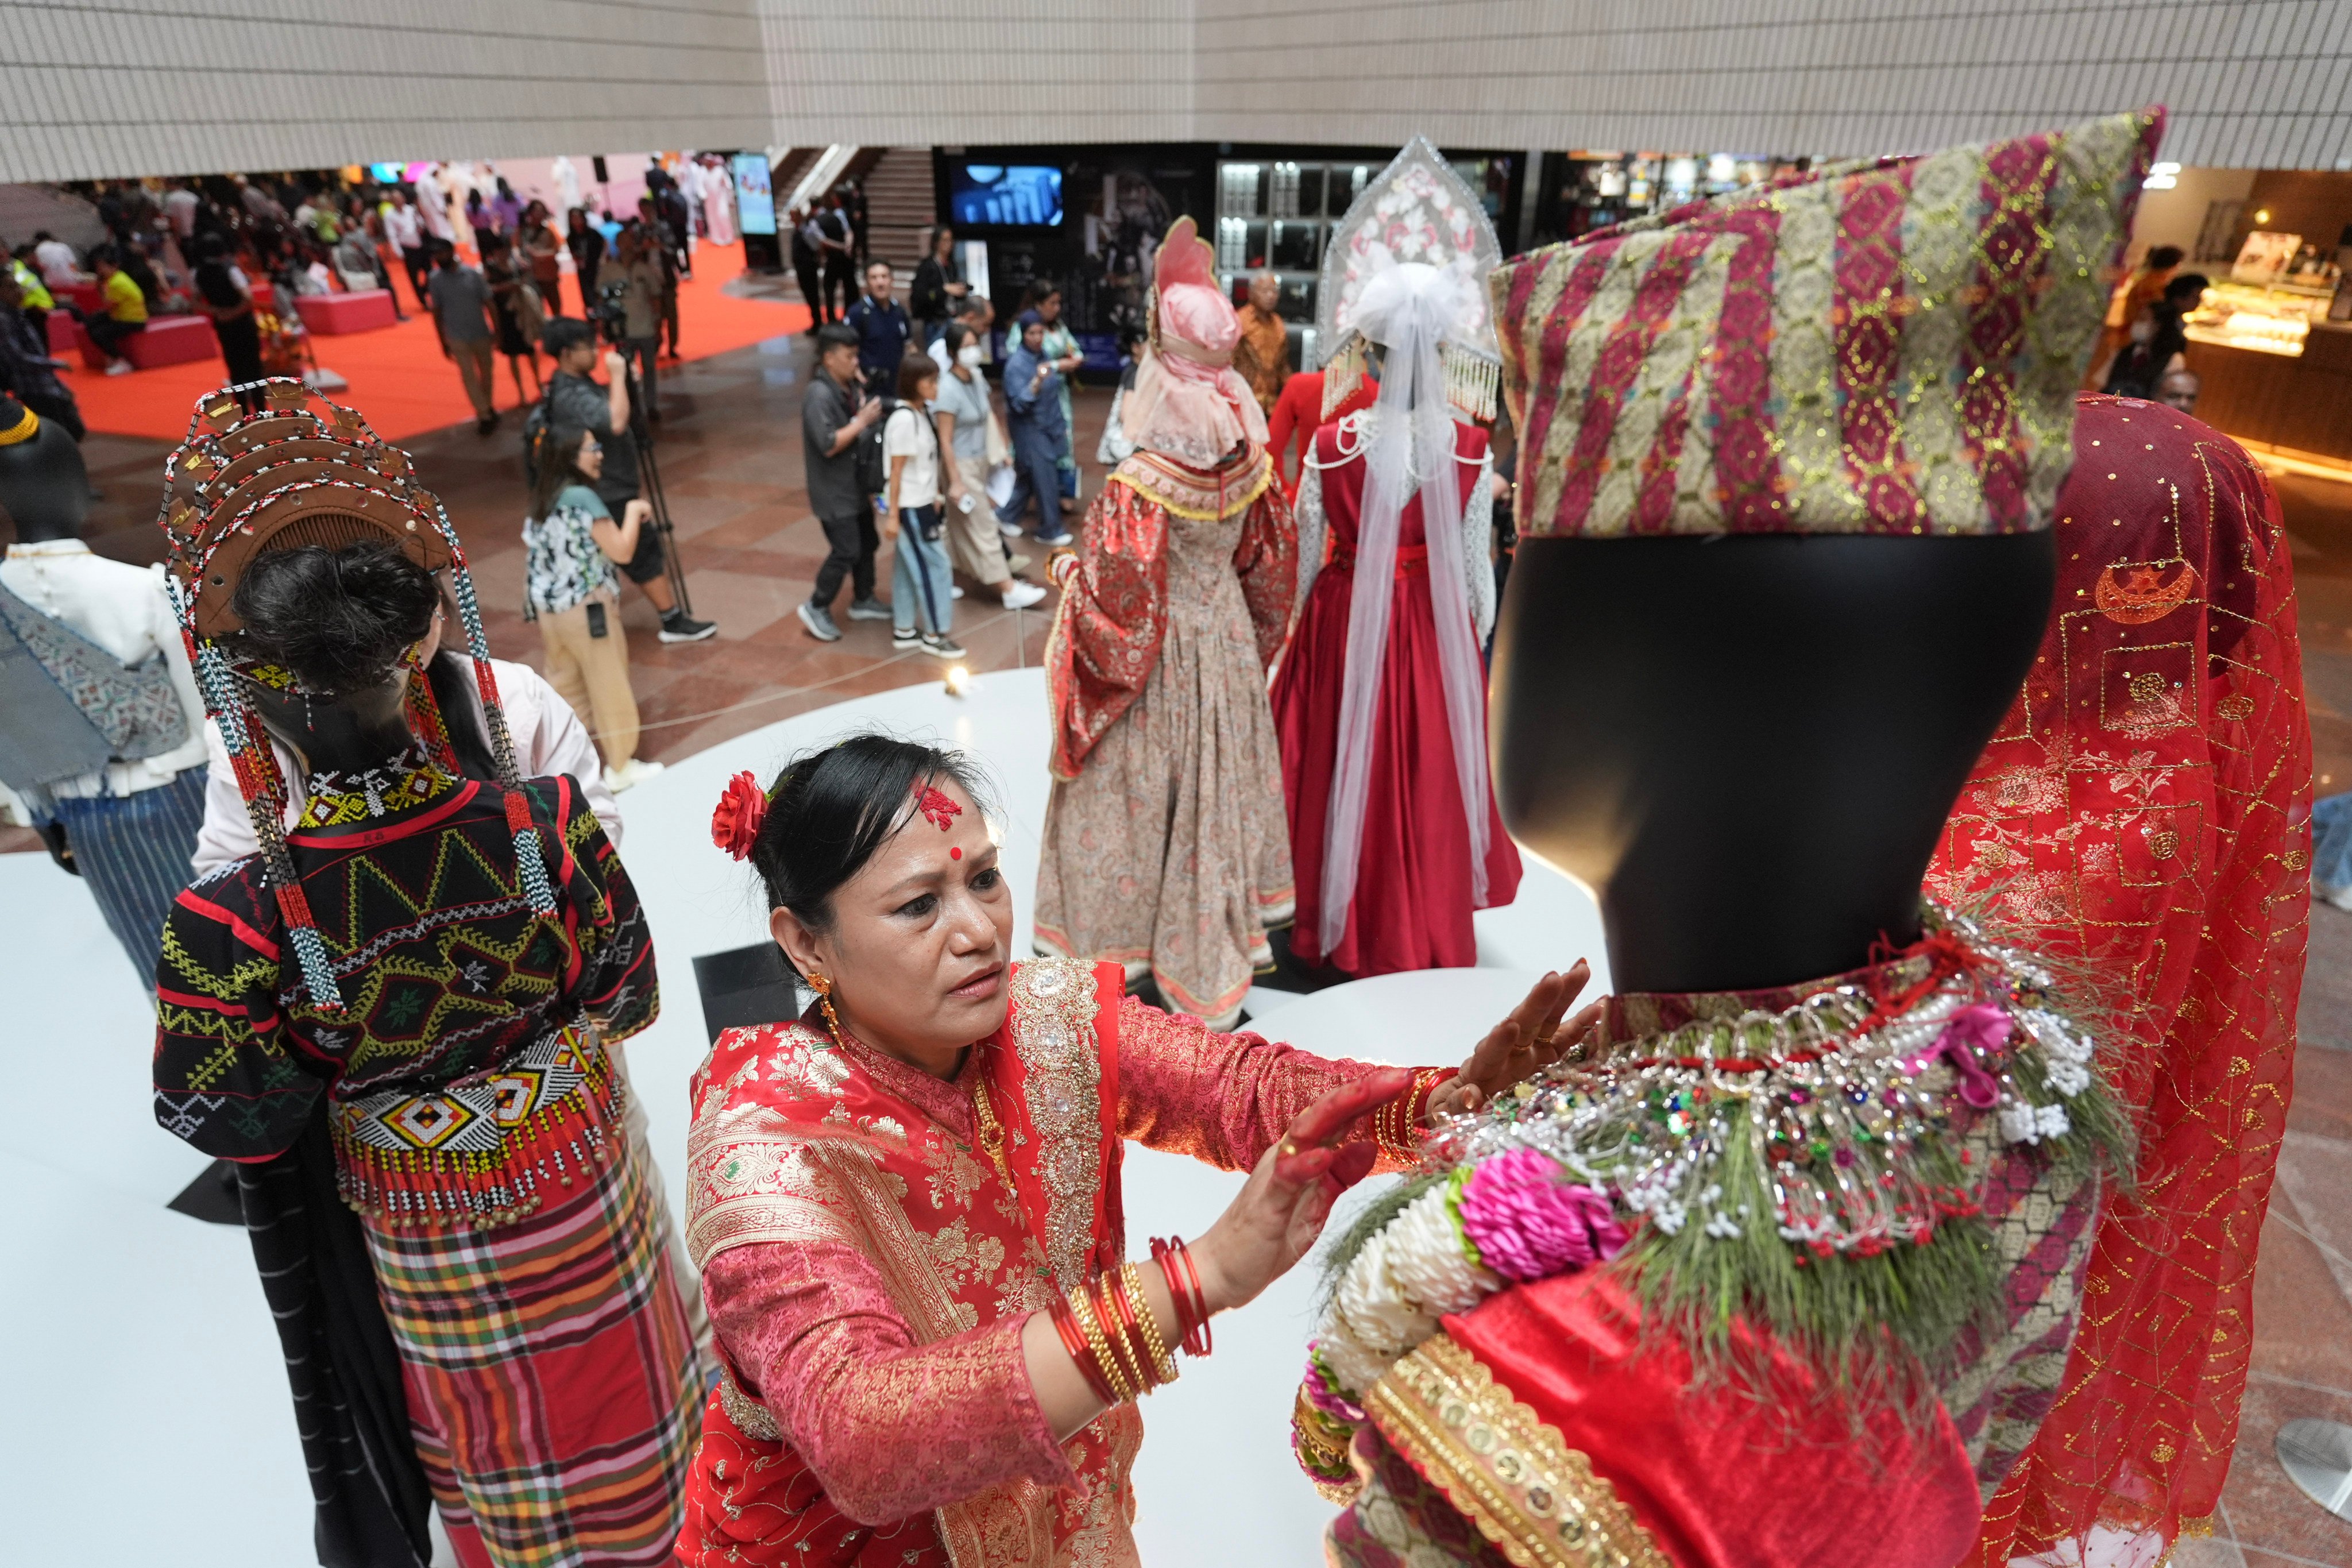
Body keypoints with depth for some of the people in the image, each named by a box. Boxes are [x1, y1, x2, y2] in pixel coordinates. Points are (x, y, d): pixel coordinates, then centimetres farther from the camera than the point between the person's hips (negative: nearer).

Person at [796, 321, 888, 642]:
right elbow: (828, 445, -27)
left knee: (868, 542, 17)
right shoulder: (820, 394, -22)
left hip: (856, 483, 9)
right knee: (847, 550, -7)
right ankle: (816, 607, 9)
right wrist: (863, 421, -24)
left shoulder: (851, 386, 4)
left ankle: (863, 600, 33)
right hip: (834, 490, -9)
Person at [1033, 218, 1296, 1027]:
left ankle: (1118, 950, 30)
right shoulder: (1252, 465, -9)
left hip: (1157, 667, -5)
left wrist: (1069, 572, -3)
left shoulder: (1135, 489, -26)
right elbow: (1272, 573, 3)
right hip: (1229, 647, 5)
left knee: (1140, 799, 12)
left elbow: (1117, 617, -22)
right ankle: (1218, 947, 37)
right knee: (1218, 788, 20)